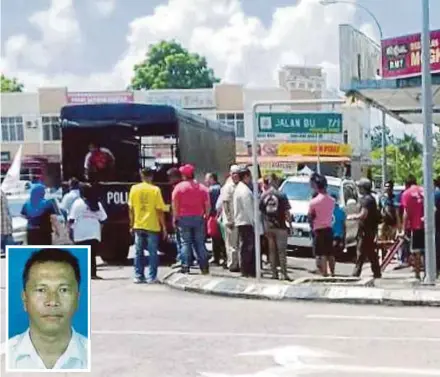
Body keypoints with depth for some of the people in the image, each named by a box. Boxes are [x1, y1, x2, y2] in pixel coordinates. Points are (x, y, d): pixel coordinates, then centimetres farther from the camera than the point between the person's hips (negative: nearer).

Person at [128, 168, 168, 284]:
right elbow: (159, 210, -9)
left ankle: (138, 276, 11)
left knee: (139, 252, 10)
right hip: (152, 226, -3)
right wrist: (164, 227, -2)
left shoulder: (134, 189, 1)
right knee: (153, 252, 4)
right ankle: (152, 277, 3)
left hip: (138, 226, 3)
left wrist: (132, 225, 14)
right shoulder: (155, 190, -8)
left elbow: (131, 209, 5)